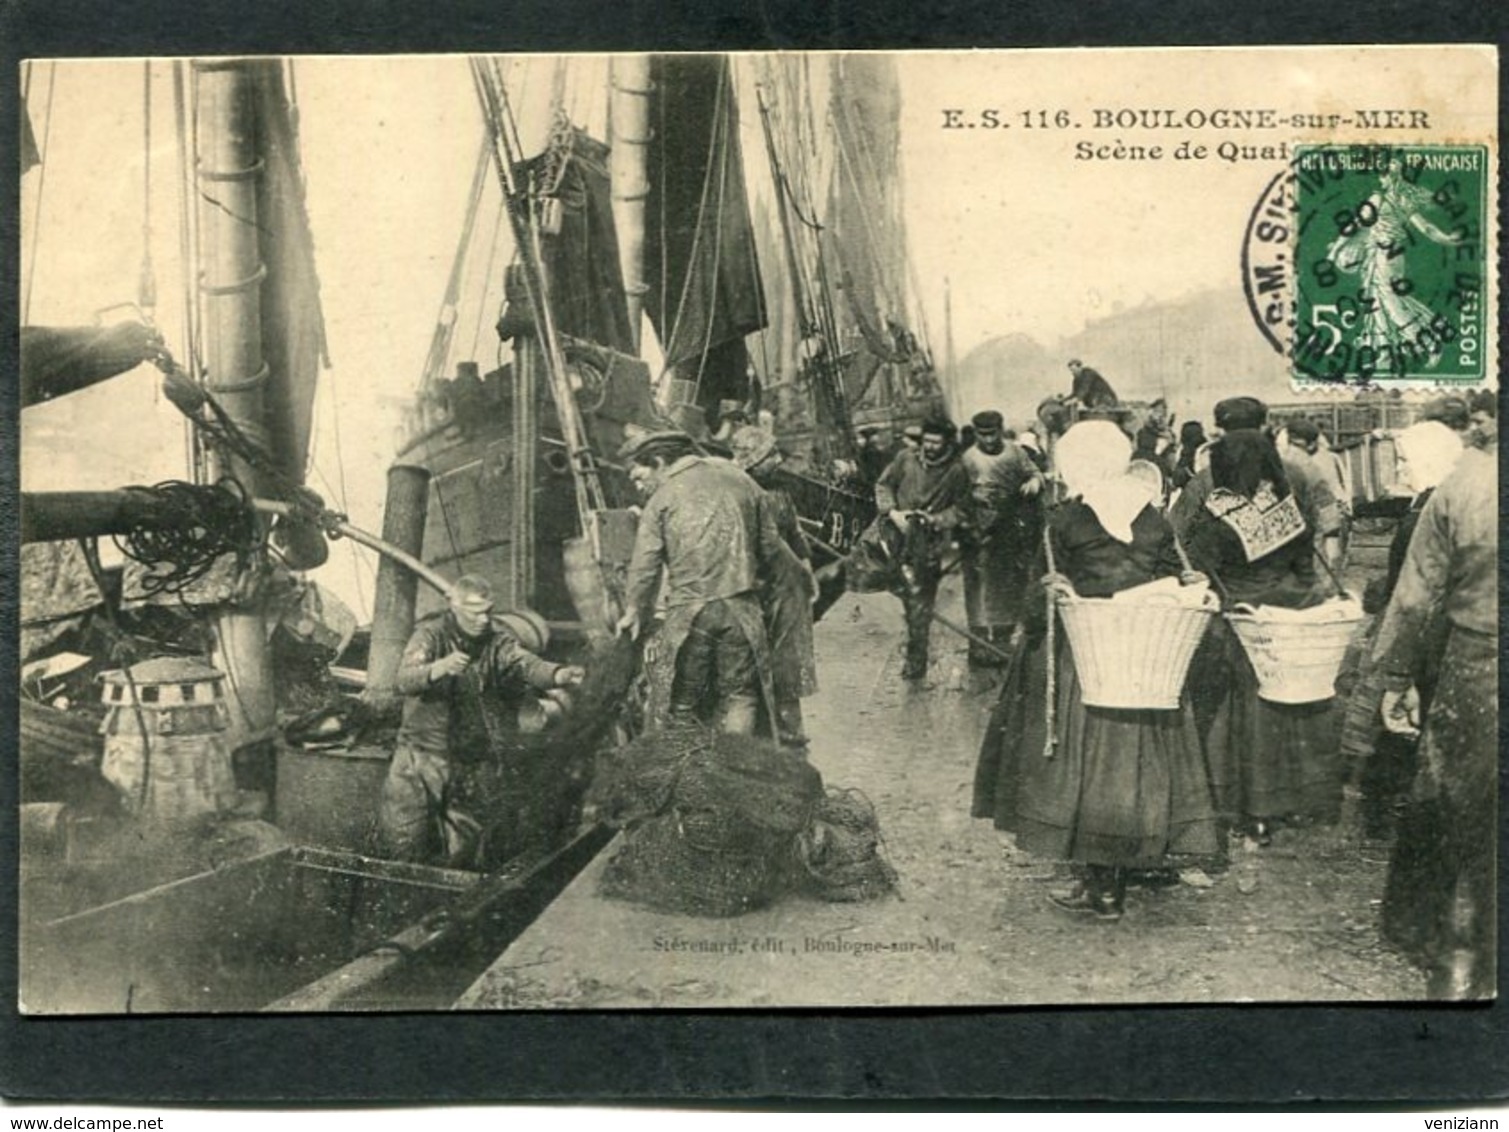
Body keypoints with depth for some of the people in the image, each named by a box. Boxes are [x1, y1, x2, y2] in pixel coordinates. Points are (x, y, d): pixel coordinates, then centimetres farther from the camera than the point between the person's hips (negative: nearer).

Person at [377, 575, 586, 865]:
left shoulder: (497, 640, 0)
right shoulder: (431, 635, -7)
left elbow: (526, 664, -19)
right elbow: (403, 680, -23)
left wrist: (558, 674, -42)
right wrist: (439, 669, -45)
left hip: (472, 757, 2)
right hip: (424, 749, -2)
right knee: (403, 842, -5)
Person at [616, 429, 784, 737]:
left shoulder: (664, 496, -1)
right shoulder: (740, 480, 11)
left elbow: (645, 563, -4)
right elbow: (770, 549, 13)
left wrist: (634, 611, 9)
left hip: (688, 610, -3)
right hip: (742, 608, 3)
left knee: (678, 704, 7)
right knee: (739, 697, 11)